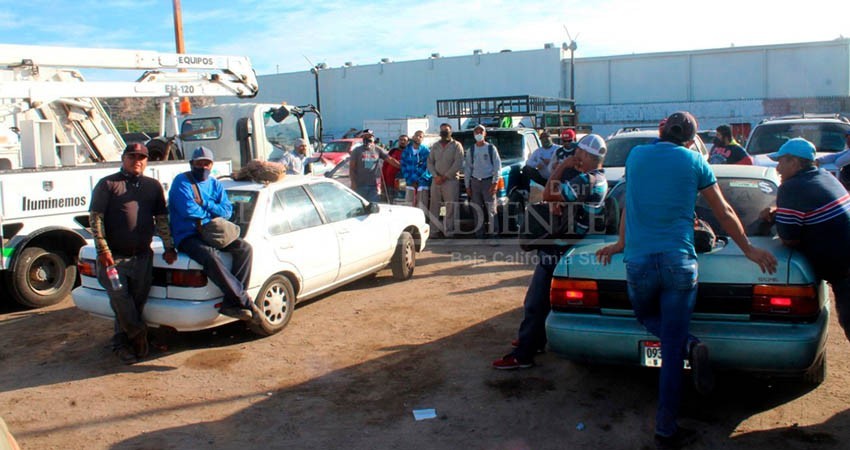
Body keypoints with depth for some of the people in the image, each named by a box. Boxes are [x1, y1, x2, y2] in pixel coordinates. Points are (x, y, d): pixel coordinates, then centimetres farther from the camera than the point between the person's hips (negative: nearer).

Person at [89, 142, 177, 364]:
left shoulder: (153, 186, 14)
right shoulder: (108, 184, 3)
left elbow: (162, 219, 16)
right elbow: (95, 218, -4)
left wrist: (169, 247, 7)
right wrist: (103, 250, -13)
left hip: (143, 256, 3)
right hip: (114, 256, -3)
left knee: (136, 302, 5)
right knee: (120, 297, -12)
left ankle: (122, 343, 19)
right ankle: (138, 334, 6)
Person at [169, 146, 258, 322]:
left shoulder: (215, 184, 17)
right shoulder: (182, 181, -1)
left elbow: (227, 210, 3)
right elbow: (188, 210, -17)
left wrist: (205, 204, -11)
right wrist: (212, 212, -2)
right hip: (187, 237, -6)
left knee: (245, 248, -16)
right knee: (211, 256, -36)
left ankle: (231, 303, -21)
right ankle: (245, 301, -31)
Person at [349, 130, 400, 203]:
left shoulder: (378, 150, 7)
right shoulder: (357, 151, 4)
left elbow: (390, 160, 1)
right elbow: (351, 168, 2)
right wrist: (353, 183, -6)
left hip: (374, 186, 1)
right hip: (360, 186, -1)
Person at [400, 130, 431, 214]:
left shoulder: (426, 151, -2)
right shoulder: (407, 150, 9)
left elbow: (426, 167, -6)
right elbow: (403, 166, 7)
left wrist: (417, 180, -9)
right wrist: (409, 180, -4)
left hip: (422, 183, -3)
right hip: (410, 183, 3)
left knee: (422, 206, -6)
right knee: (408, 206, 2)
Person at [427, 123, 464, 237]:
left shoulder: (456, 145, 4)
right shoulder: (435, 146, 17)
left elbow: (458, 164, -6)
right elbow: (430, 162, 12)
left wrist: (445, 176, -10)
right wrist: (436, 176, -5)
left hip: (451, 180, -4)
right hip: (436, 181, 4)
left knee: (450, 206, -7)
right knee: (434, 206, 1)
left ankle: (448, 230, -3)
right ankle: (434, 230, 4)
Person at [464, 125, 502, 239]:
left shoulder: (491, 148, 2)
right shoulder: (471, 150, 11)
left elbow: (497, 166, 0)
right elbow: (467, 168, 12)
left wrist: (495, 182, -9)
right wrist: (467, 185, 7)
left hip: (488, 181, -3)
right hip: (475, 182, 3)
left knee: (491, 209, -7)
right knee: (477, 210, 4)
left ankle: (493, 233, -5)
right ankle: (479, 235, 9)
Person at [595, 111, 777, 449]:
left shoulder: (636, 155, 12)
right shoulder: (694, 162, 6)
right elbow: (724, 213, 14)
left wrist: (622, 243, 38)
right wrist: (750, 250, 27)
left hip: (638, 260, 2)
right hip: (679, 262, -1)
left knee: (646, 316, 26)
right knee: (671, 351, 4)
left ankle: (690, 347, -2)